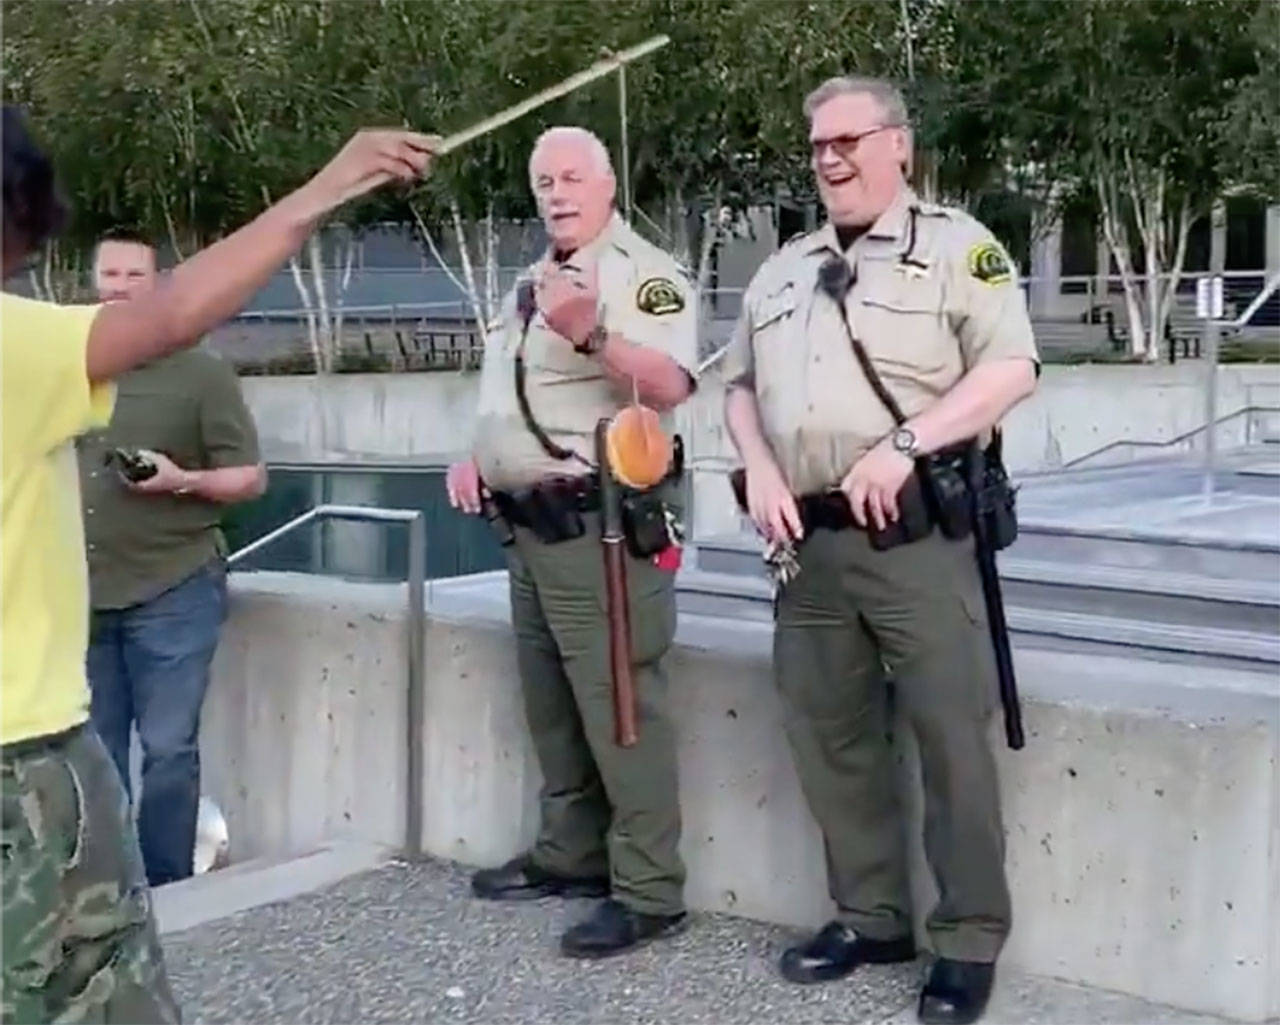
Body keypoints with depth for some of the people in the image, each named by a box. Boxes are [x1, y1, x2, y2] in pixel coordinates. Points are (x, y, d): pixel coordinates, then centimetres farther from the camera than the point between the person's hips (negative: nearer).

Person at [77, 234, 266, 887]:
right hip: (82, 593, 4)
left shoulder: (201, 373, -2)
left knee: (168, 749, -1)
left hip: (172, 592, -4)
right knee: (93, 752, 10)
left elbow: (250, 478, -3)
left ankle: (165, 890, 11)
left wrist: (182, 480, -20)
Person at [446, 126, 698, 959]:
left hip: (600, 524, -10)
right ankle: (571, 855, 29)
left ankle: (649, 892, -2)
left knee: (619, 708, -8)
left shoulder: (644, 274, -10)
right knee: (553, 704, 17)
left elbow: (671, 385, -25)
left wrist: (593, 335, -39)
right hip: (532, 524, 10)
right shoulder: (533, 283, 19)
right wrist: (478, 457, 12)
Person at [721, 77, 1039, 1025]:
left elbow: (1011, 369, -9)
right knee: (829, 732, 10)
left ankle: (970, 940, 7)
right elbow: (741, 385, 22)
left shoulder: (956, 246, 1)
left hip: (916, 533, -6)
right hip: (809, 540, 6)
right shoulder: (784, 270, 19)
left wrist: (904, 444, -18)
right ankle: (871, 916, 23)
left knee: (950, 735, -4)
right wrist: (760, 469, 3)